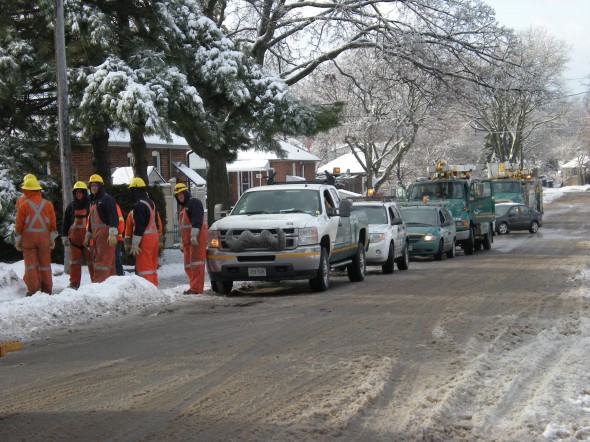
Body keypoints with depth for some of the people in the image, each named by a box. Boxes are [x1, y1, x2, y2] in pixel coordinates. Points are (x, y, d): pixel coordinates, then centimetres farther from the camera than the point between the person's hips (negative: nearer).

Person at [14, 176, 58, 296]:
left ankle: (33, 289, -3)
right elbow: (53, 224, 5)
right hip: (44, 237, 2)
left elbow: (19, 224, -3)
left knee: (31, 263, 1)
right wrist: (52, 239, 12)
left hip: (28, 237, -2)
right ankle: (46, 289, 10)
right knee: (45, 263, 8)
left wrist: (17, 240, 6)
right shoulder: (48, 205, 3)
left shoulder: (23, 205, -5)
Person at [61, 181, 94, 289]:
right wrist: (64, 236, 8)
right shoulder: (71, 206, 12)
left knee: (91, 261, -2)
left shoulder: (90, 205, 2)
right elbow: (65, 222, 14)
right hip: (74, 238, 3)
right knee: (75, 261, 5)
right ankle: (74, 284, 8)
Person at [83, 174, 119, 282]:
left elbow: (113, 217, -17)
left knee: (103, 261, -14)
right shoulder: (92, 201, 22)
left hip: (106, 235, -9)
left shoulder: (107, 199, -7)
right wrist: (88, 236, 28)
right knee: (109, 262, 11)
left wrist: (113, 234, -27)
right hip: (96, 235, 9)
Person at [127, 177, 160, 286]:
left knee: (143, 267, -7)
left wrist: (135, 243, -18)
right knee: (152, 266, 15)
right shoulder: (151, 203, 14)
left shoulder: (139, 205, -16)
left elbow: (139, 226, -20)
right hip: (154, 236, 9)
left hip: (145, 238, -9)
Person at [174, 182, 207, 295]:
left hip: (197, 238, -10)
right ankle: (193, 287, 11)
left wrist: (194, 235, -24)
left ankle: (197, 288, -17)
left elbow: (197, 221, -17)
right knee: (188, 265, 8)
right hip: (187, 239, 10)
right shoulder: (184, 207, 27)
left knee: (196, 263, -14)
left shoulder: (194, 202, -5)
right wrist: (182, 243, 27)